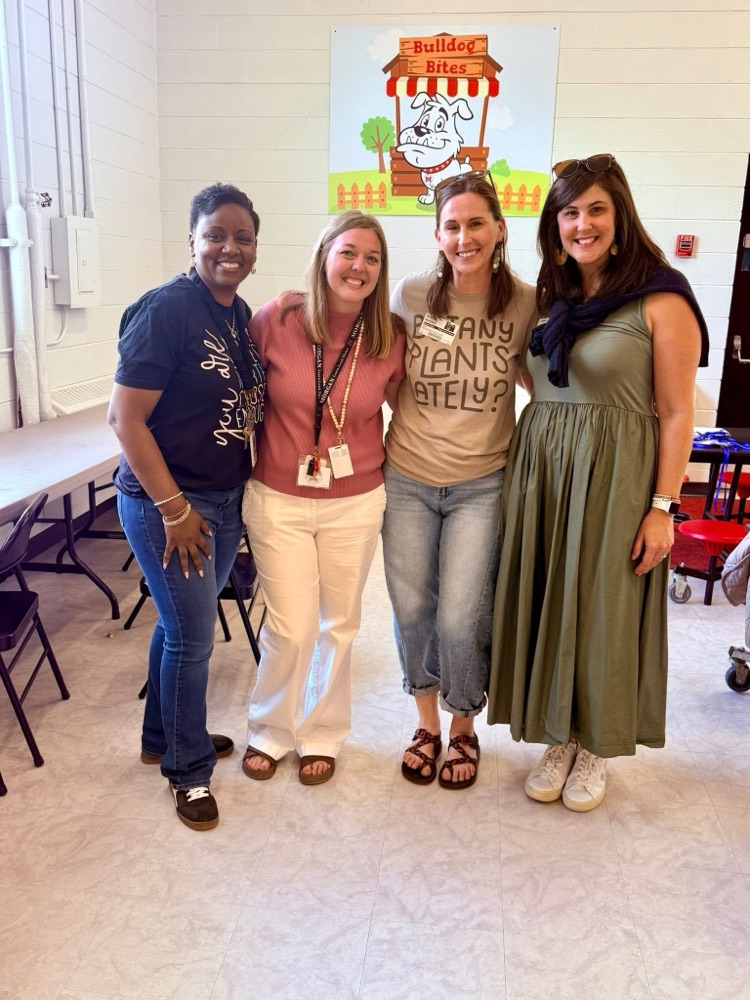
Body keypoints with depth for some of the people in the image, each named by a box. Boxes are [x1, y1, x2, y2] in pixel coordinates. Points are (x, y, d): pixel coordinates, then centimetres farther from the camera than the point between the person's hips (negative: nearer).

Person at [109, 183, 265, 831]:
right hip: (167, 502, -7)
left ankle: (165, 735, 41)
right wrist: (174, 509, -18)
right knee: (193, 635, 2)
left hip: (226, 499, 7)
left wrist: (241, 489, 9)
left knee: (183, 622, 20)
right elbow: (126, 418, -18)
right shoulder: (166, 310, -17)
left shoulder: (241, 314, 6)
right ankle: (188, 768, 24)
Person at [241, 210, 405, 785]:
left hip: (355, 504, 2)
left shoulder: (389, 340, -6)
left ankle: (323, 736, 37)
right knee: (291, 628, 3)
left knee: (339, 625, 14)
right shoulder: (276, 320, -11)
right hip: (278, 500, -1)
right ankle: (270, 732, 32)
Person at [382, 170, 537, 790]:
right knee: (412, 609, 10)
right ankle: (427, 722, 35)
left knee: (460, 620, -2)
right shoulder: (410, 296, -5)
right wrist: (403, 421, 1)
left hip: (481, 484, -1)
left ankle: (464, 728, 28)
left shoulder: (525, 303, -7)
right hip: (407, 480, 2)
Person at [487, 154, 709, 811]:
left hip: (615, 473, -5)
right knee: (546, 603, 11)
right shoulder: (548, 298, 10)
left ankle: (595, 746, 27)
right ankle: (559, 737, 29)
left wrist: (663, 506, -13)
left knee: (604, 609, 5)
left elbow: (676, 412, -9)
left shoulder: (660, 300, -8)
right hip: (540, 465, 6)